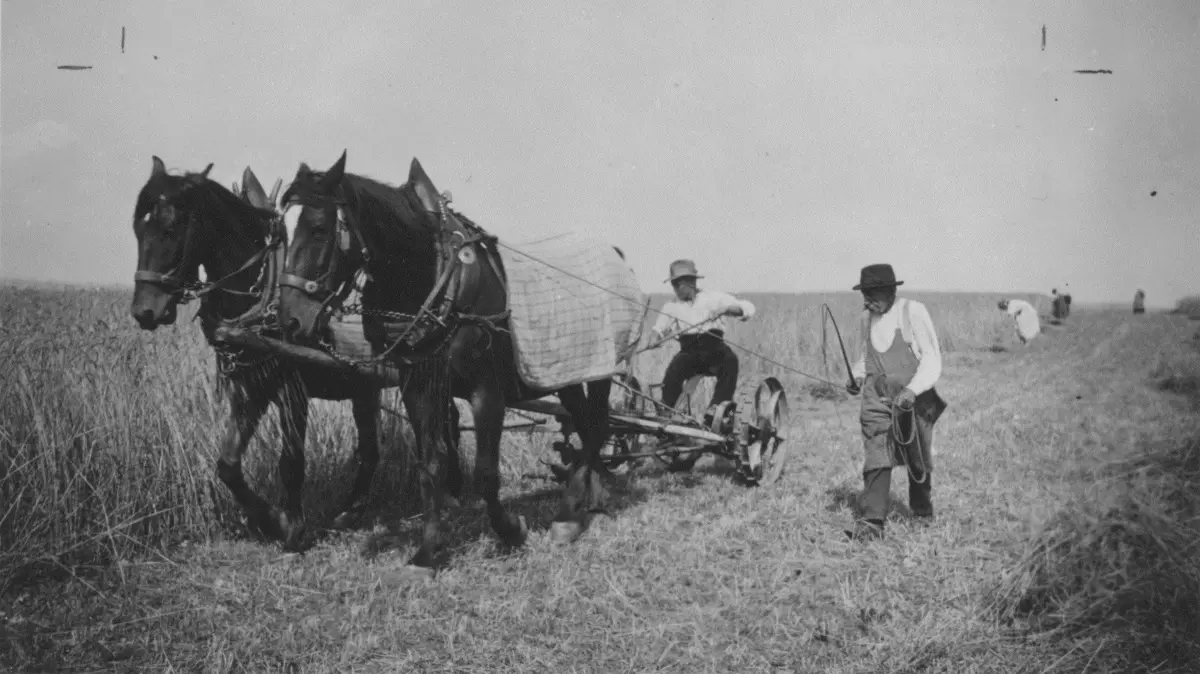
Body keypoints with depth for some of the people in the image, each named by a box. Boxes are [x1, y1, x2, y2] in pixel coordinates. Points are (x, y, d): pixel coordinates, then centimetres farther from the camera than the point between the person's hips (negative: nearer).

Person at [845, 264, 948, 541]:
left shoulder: (913, 312, -12)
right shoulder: (867, 318, 6)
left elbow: (932, 359, -14)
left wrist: (912, 390, -26)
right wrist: (858, 376, 2)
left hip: (913, 399, -3)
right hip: (877, 399, 3)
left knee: (919, 460, 12)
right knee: (875, 457, -11)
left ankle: (922, 511, 37)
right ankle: (872, 521, -12)